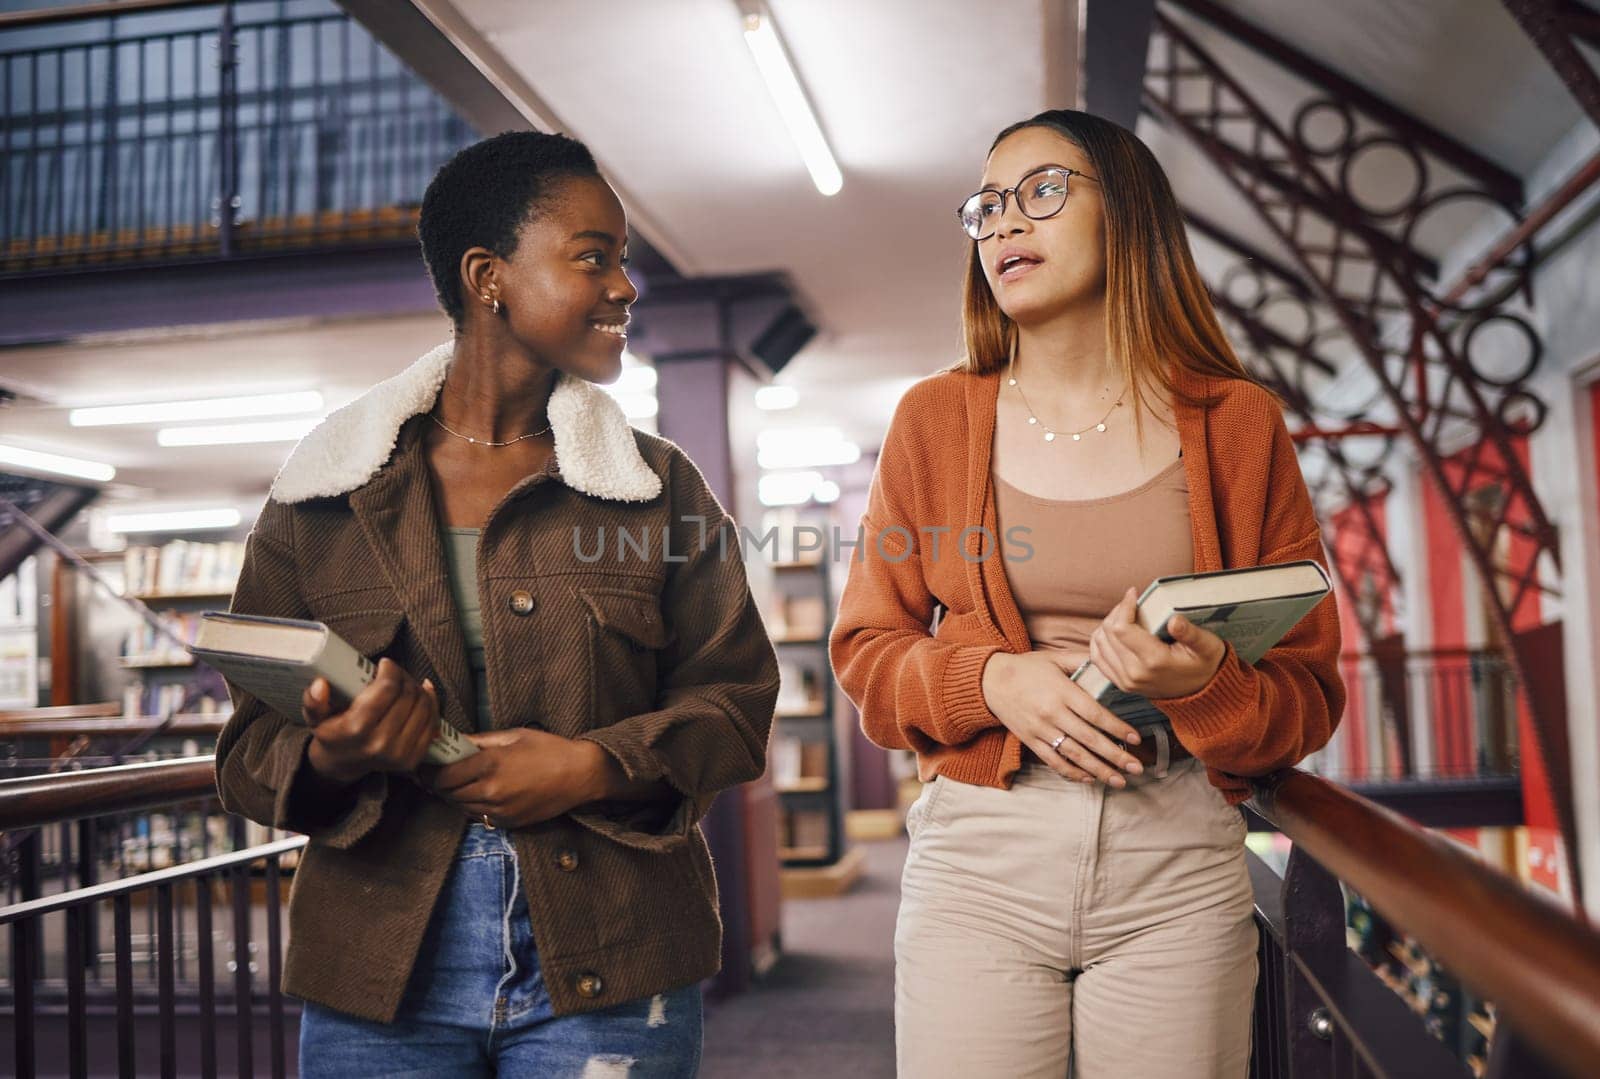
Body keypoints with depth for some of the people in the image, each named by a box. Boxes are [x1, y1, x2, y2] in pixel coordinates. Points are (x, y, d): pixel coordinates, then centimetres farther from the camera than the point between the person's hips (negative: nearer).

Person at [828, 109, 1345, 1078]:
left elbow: (1309, 695, 5)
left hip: (1181, 865, 0)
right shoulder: (936, 418, 7)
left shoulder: (1236, 425, 4)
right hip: (979, 854, 0)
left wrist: (1204, 684, -17)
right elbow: (866, 652, 8)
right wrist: (993, 680, -11)